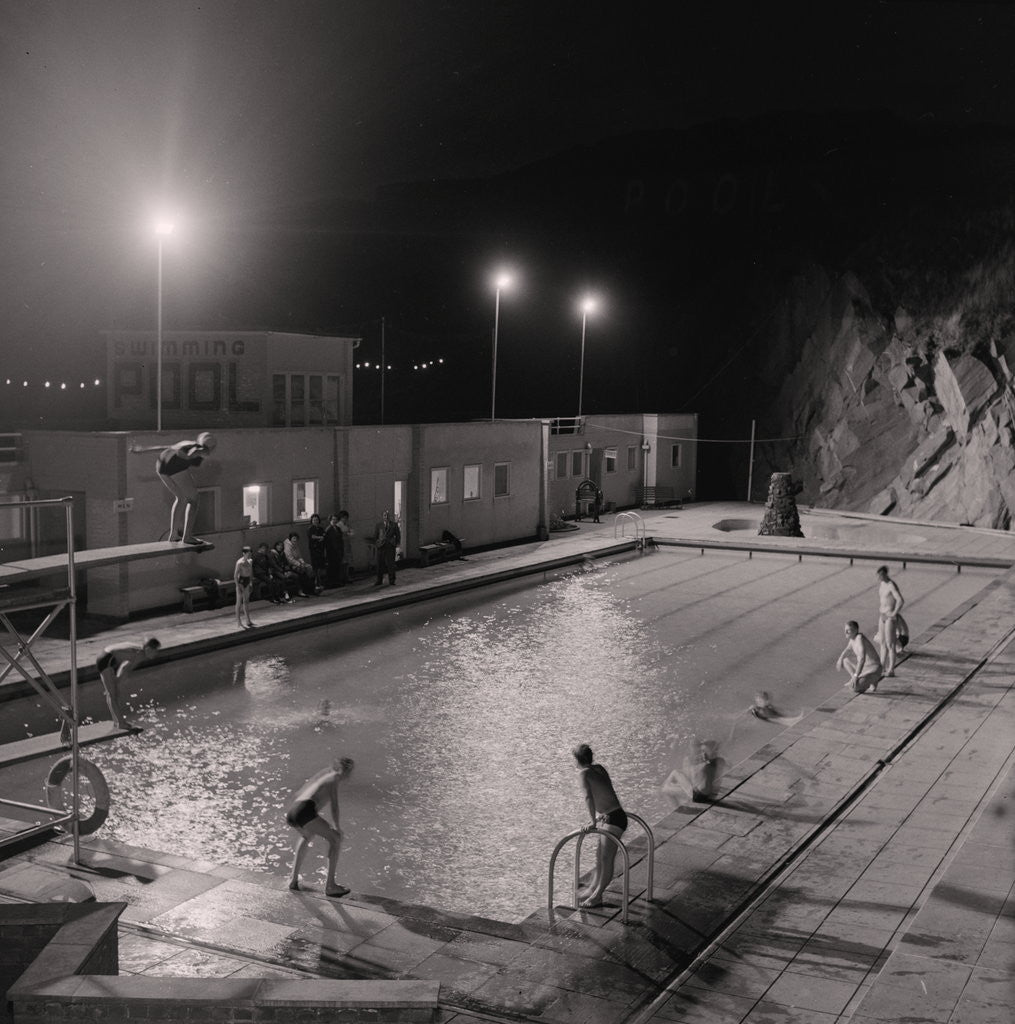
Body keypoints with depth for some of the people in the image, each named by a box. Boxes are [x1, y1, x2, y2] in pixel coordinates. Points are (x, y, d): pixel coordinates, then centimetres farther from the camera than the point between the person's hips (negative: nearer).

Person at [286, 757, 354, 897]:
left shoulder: (320, 775, 34)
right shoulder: (334, 778, 12)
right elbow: (334, 805, 2)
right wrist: (336, 828, 12)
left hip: (290, 813, 8)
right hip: (305, 811, -8)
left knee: (307, 835, 37)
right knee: (335, 839, 6)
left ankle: (293, 879, 32)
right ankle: (330, 885, 3)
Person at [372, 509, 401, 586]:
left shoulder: (394, 525, 5)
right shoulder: (379, 525, 8)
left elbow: (398, 535, 8)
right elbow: (375, 536, 11)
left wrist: (397, 545, 0)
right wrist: (375, 545, 5)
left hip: (390, 547, -1)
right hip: (381, 547, 1)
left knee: (391, 564, -2)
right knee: (380, 564, 4)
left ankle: (392, 581, 6)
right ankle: (379, 580, 15)